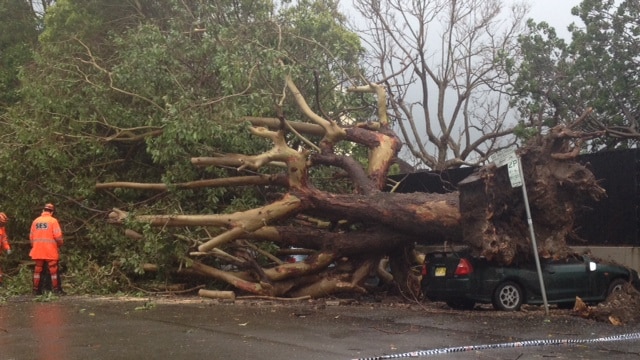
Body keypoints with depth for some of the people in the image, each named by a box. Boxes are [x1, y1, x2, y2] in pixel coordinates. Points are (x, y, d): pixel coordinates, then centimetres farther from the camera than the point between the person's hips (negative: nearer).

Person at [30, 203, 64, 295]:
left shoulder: (35, 221, 8)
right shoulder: (53, 221, -6)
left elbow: (31, 236, 9)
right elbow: (58, 236, -12)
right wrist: (60, 244, 6)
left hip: (37, 250, 4)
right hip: (50, 251, -4)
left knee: (38, 269, 11)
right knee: (53, 269, 2)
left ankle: (36, 289, 11)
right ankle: (56, 289, 3)